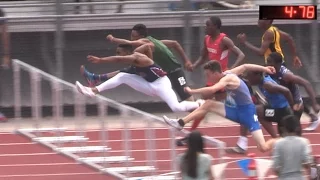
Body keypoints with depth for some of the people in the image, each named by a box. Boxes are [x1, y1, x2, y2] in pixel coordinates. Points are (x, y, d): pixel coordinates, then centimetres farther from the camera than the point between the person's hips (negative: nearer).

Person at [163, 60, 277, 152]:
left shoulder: (227, 79, -26)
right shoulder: (227, 73, 1)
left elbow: (212, 89, -42)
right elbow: (245, 66, 13)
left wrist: (192, 91, -34)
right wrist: (264, 69, 22)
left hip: (247, 111, -9)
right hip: (236, 109, 9)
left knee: (263, 148, -12)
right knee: (209, 104, -4)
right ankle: (181, 123, -1)